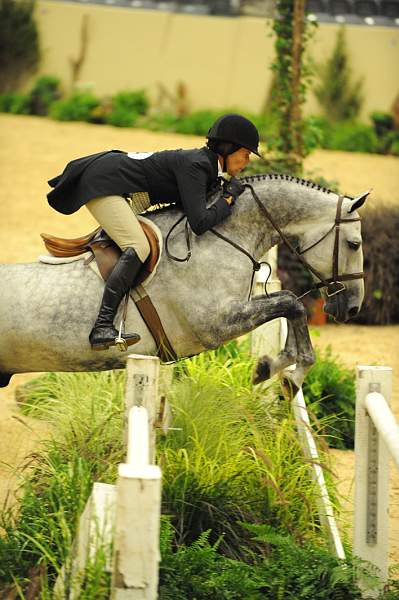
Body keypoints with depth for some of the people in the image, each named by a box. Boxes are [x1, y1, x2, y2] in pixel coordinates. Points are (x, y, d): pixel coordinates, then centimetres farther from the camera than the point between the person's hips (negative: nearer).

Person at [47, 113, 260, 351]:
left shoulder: (203, 163, 7)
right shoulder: (194, 166, -21)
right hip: (100, 184, -11)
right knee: (138, 246, -24)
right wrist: (228, 198, -16)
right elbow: (200, 223, -30)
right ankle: (102, 328, -33)